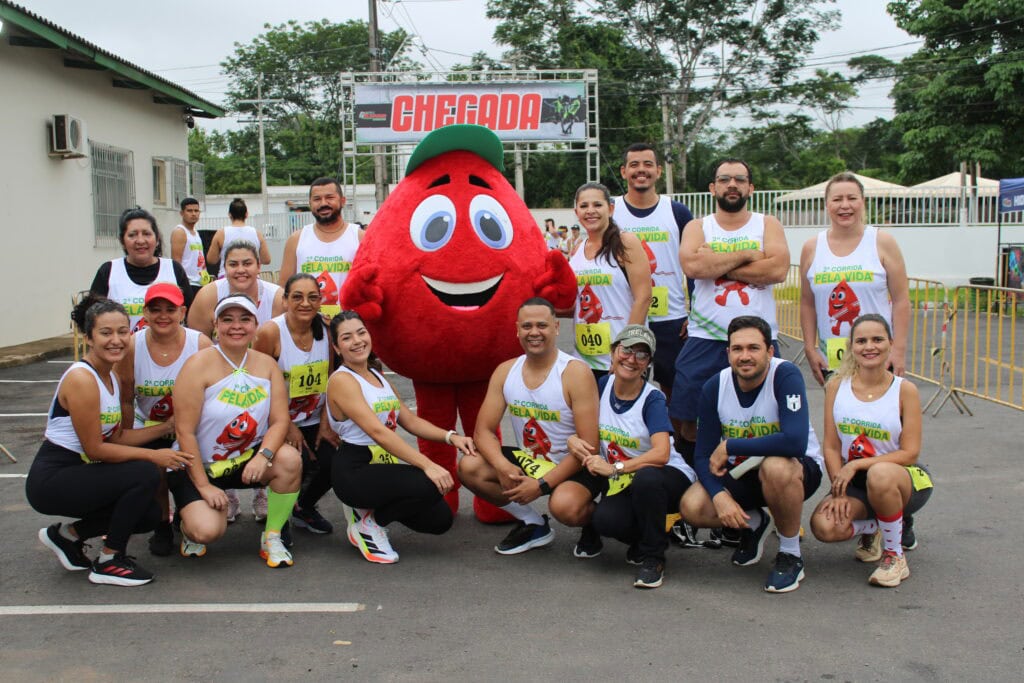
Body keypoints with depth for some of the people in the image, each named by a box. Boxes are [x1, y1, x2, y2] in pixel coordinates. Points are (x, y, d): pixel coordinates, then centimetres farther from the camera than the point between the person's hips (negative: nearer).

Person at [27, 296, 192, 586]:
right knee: (145, 474, -23)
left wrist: (168, 426, 2)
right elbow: (94, 449, -21)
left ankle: (67, 534, 21)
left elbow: (117, 437, 8)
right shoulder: (81, 379, -21)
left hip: (78, 473, 9)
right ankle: (108, 563, -6)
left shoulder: (111, 376, 7)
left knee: (148, 515, 5)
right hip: (50, 480, -9)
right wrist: (153, 456, -17)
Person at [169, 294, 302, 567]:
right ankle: (190, 523, 15)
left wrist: (263, 455, -26)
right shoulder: (199, 365, -14)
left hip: (247, 460, 4)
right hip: (198, 466, -4)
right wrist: (204, 485, -18)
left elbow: (280, 420, -6)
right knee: (207, 531, -26)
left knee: (290, 459, -26)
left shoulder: (267, 364, -1)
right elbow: (185, 431, -16)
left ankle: (272, 538, -6)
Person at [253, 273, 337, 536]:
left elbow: (328, 381, 6)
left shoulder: (325, 330, -2)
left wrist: (325, 423, -2)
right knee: (297, 464, -25)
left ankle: (305, 507, 19)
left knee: (331, 463, -16)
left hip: (313, 422, 5)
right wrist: (288, 426, -12)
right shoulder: (270, 332, -17)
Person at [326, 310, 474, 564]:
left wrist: (450, 436, -5)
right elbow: (377, 431, -24)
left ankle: (373, 510, 16)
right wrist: (427, 464, -31)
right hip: (354, 471, -8)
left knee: (440, 519, -5)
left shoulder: (378, 376, 13)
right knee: (428, 486, -30)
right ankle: (368, 522, -4)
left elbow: (410, 420, 13)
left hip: (386, 464, 8)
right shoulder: (342, 380, -13)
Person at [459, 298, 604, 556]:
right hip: (528, 461, 6)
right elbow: (484, 430, -2)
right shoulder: (505, 371, -2)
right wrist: (502, 466, -24)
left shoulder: (575, 372, -18)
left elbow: (589, 445, -21)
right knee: (469, 468, -14)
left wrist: (541, 484, -25)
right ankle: (533, 524, 6)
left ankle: (594, 520, 4)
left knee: (564, 506, -37)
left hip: (575, 466, -6)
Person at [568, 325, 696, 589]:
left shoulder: (652, 399, -13)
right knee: (605, 520, -30)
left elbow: (661, 454, -27)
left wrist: (615, 468, -33)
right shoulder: (602, 386, 1)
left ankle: (653, 557, -15)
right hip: (625, 486, 3)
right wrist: (573, 439, -12)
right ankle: (644, 539, 7)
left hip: (668, 479, -3)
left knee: (646, 478, -39)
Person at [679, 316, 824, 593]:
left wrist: (729, 447, -28)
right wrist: (719, 495, -28)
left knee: (774, 467, -39)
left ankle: (791, 555, -12)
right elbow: (703, 455, -8)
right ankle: (754, 523, 14)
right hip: (743, 472, 4)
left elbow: (795, 442, -37)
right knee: (691, 507, -20)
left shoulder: (786, 375, -24)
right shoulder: (714, 387, -11)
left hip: (799, 469, -4)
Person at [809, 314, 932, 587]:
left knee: (879, 475, -40)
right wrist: (839, 491, -15)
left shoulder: (905, 390, -10)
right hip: (853, 482, 3)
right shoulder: (836, 386, -4)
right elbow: (831, 447, -3)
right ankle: (873, 529, 13)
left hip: (905, 478, -3)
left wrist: (857, 464, -22)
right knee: (824, 526, -25)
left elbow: (910, 453, -14)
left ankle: (895, 556, -13)